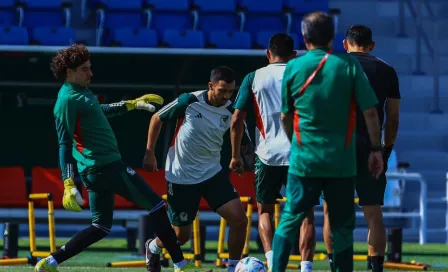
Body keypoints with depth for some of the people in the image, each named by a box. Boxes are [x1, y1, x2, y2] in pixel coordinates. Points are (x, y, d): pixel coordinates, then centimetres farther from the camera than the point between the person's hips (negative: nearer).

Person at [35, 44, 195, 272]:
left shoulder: (81, 92, 14)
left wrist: (132, 104, 40)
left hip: (99, 168, 10)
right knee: (156, 206, -3)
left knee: (101, 227, 14)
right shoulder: (67, 100, -15)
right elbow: (65, 144, -19)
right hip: (105, 165, -10)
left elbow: (99, 111, 35)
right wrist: (68, 183, -25)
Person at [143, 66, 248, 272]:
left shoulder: (231, 110, -6)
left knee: (239, 219, -14)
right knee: (181, 235, 5)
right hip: (181, 176, -3)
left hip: (212, 173, 4)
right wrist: (149, 153, 0)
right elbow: (157, 119, -2)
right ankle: (153, 248, 39)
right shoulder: (189, 101, -16)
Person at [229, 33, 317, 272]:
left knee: (265, 211, 17)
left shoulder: (254, 78, 3)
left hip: (268, 154, 0)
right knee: (306, 213, 9)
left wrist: (235, 156, 9)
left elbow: (237, 120, 0)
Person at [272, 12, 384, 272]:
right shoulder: (349, 65, -4)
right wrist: (376, 149, 4)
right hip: (342, 162, -1)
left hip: (304, 161, 1)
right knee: (342, 227, 7)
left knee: (290, 221, 6)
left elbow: (285, 116, 9)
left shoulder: (294, 67, 0)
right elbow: (370, 111, -5)